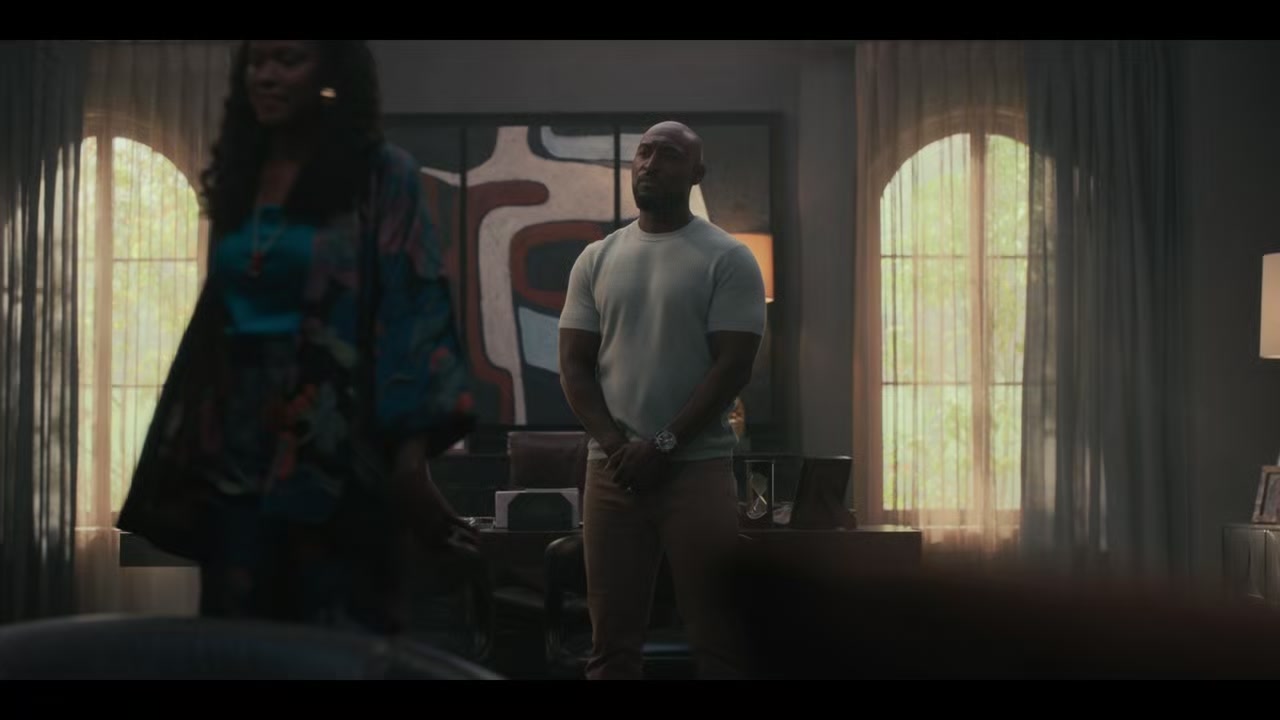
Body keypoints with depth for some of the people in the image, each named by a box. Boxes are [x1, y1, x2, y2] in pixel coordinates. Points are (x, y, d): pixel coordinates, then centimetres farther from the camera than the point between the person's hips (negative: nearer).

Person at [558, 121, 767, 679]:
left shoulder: (727, 259, 0)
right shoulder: (597, 259, 11)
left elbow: (734, 364, -7)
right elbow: (574, 364, 7)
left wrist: (663, 445, -12)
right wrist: (616, 444, -8)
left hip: (698, 467, -3)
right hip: (611, 468, 3)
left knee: (714, 635, -1)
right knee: (612, 639, 7)